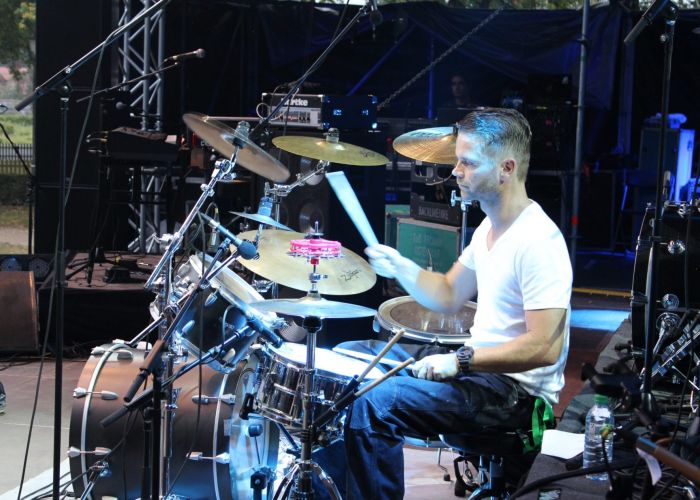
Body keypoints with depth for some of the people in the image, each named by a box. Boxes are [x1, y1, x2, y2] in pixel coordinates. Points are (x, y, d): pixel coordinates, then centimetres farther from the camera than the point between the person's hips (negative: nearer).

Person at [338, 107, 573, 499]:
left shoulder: (538, 242, -23)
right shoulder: (490, 226, 8)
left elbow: (545, 347, -28)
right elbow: (449, 296, 17)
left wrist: (461, 361, -26)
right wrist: (400, 268, 0)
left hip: (518, 391, -10)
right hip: (477, 362, 11)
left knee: (376, 406, -25)